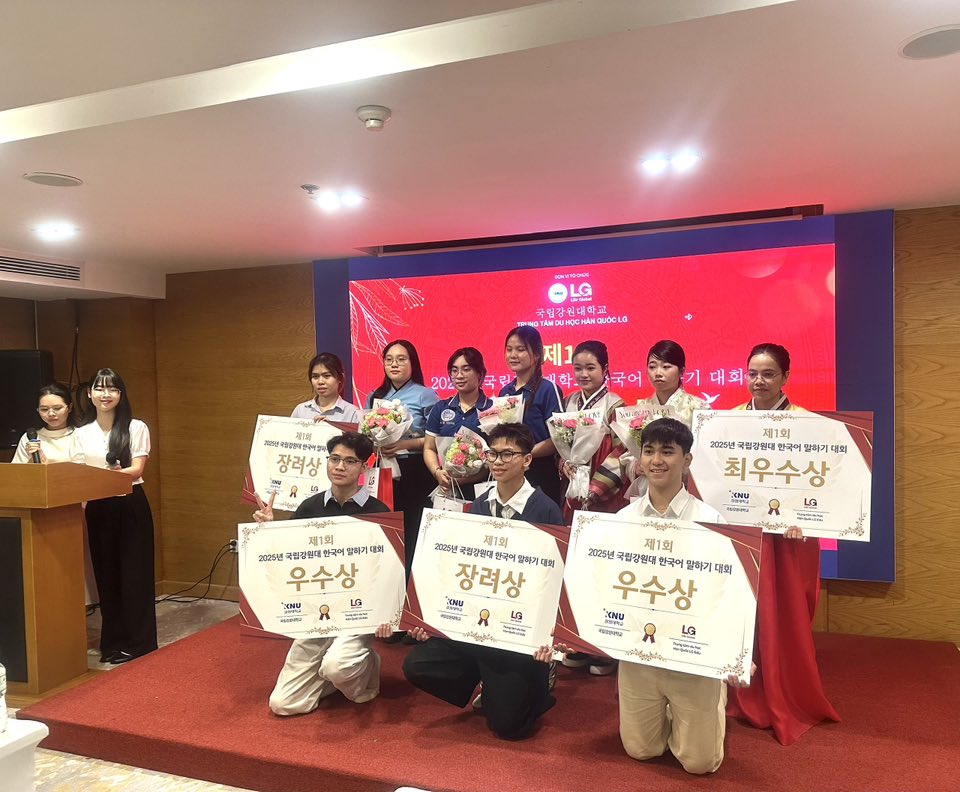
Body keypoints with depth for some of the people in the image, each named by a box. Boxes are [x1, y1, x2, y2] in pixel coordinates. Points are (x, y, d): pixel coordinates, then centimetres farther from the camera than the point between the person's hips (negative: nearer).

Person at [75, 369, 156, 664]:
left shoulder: (136, 428, -3)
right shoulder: (82, 433, 11)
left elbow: (137, 469, -10)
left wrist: (117, 473, -29)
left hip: (130, 505, -4)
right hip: (98, 508, 4)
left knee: (134, 574, -1)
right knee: (106, 574, 9)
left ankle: (138, 642, 10)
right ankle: (114, 642, 20)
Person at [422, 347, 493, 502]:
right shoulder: (440, 408, 12)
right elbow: (429, 448, 13)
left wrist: (469, 478, -17)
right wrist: (437, 472, -7)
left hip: (480, 488, -3)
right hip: (445, 488, 3)